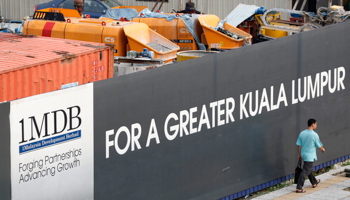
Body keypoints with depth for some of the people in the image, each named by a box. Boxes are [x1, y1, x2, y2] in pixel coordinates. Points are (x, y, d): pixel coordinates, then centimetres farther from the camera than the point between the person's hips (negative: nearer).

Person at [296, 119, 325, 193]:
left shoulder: (302, 133, -2)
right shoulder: (314, 135, -17)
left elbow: (299, 145, 3)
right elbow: (319, 146, -6)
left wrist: (299, 155, 14)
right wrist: (323, 149, 16)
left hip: (303, 155, 7)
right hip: (310, 156, -7)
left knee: (310, 170, 24)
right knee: (305, 172, -5)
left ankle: (314, 182, 43)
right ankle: (299, 188, -9)